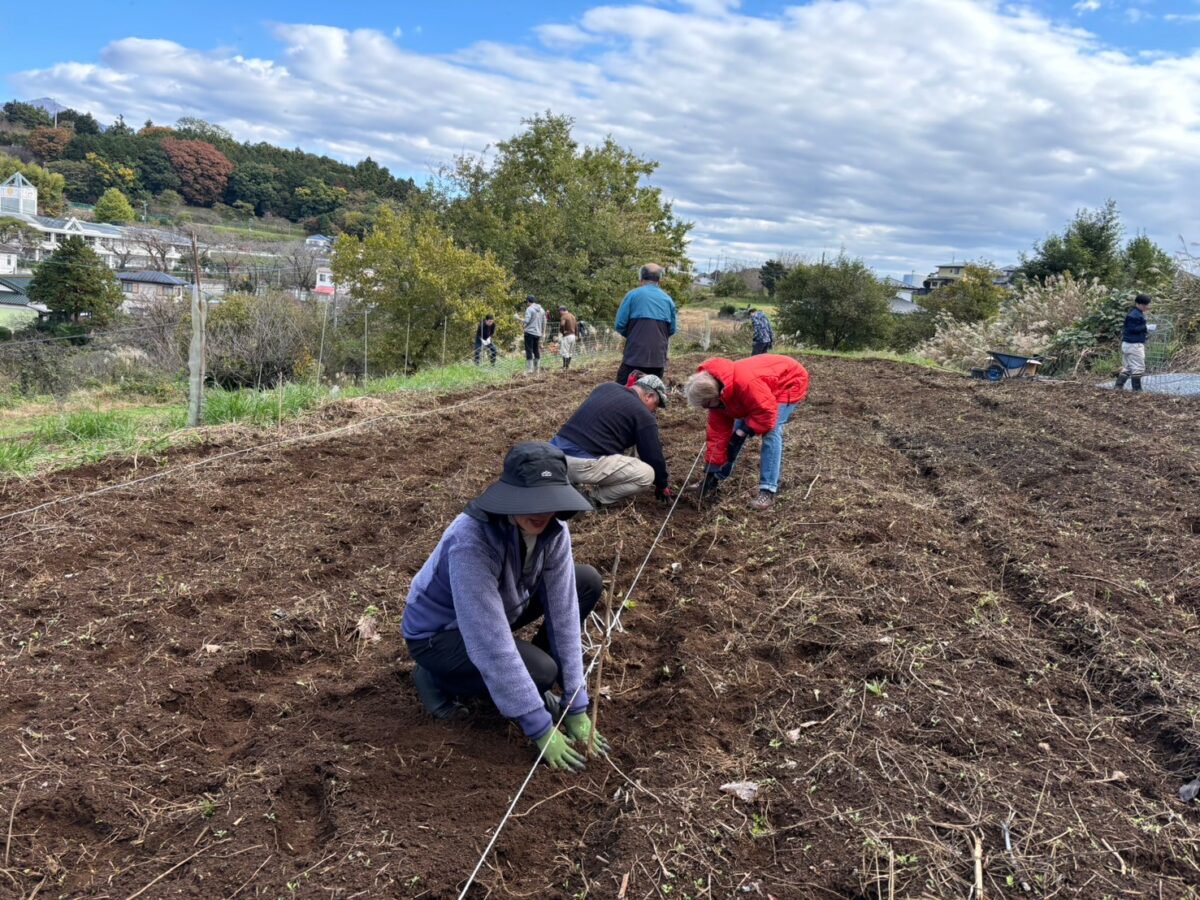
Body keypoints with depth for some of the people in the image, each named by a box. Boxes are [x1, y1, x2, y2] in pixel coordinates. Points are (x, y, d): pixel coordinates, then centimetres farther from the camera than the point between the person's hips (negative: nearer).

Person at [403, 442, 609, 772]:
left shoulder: (553, 529, -20)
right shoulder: (470, 541, -39)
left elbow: (563, 611, -17)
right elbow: (491, 646, -37)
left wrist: (576, 707, -17)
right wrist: (541, 729, -32)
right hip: (437, 633, -7)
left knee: (588, 582, -6)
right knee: (541, 671, -28)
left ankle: (529, 686, 6)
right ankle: (437, 679, -3)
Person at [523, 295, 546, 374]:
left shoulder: (529, 309, -8)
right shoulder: (541, 310, 13)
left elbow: (526, 321, -17)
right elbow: (544, 322, 14)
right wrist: (543, 333, 20)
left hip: (530, 332, -7)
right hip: (538, 333, 7)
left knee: (529, 351, -6)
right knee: (536, 350, 13)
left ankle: (529, 369, -10)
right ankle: (537, 369, 15)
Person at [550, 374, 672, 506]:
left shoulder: (607, 387, 20)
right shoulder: (643, 414, 0)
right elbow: (653, 455, 7)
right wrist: (662, 486, 24)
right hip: (582, 465, -8)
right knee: (647, 475, -2)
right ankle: (599, 498, 5)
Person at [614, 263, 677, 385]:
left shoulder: (633, 295, -1)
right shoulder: (668, 299, 9)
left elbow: (619, 325, -3)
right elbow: (672, 329, 11)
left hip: (634, 355, -3)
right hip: (659, 357, 3)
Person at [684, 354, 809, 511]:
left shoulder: (745, 382, -43)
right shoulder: (715, 393, -14)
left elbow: (767, 413, -36)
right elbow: (718, 432, -9)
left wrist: (742, 432, -28)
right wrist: (711, 471, -9)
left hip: (789, 383, -8)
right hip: (765, 387, 8)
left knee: (771, 432, -22)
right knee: (737, 428, 6)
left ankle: (768, 491, -18)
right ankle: (716, 479, 18)